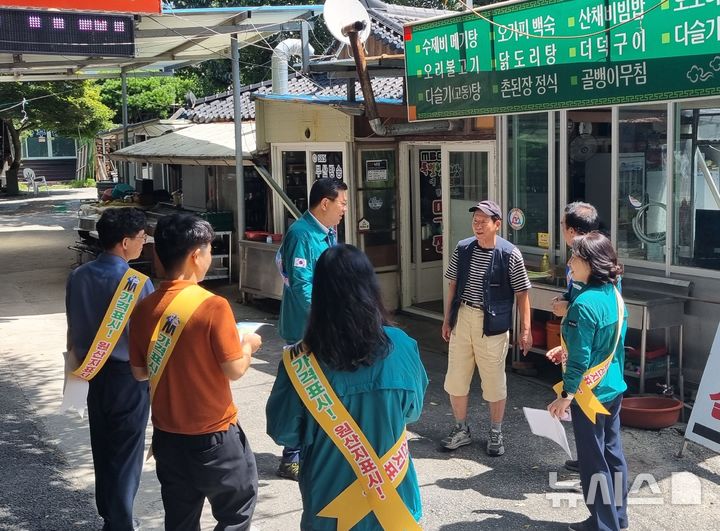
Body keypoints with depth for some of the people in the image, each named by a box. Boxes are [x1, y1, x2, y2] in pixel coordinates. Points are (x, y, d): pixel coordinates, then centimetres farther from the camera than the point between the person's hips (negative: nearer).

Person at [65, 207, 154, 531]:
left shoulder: (78, 277, -2)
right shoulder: (136, 282, -19)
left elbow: (73, 331, 6)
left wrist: (78, 367, 18)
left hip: (94, 375, 6)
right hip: (128, 377, -6)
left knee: (102, 449, 19)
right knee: (126, 454, 7)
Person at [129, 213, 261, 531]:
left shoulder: (145, 308, -3)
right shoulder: (212, 306, -20)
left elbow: (140, 371, 6)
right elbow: (235, 370, -16)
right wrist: (248, 344, 3)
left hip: (167, 434, 5)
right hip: (213, 435, -5)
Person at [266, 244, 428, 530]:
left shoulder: (300, 360, -20)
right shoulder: (401, 346, -15)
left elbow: (283, 432, -8)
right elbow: (412, 410, 2)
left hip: (330, 499, -1)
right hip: (392, 495, 1)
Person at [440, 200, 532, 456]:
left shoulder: (510, 254, -10)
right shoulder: (462, 248, 2)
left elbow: (521, 293, -5)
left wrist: (525, 329, -7)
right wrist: (447, 319, 12)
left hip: (492, 324, -4)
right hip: (462, 318, 4)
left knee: (494, 381, 7)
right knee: (455, 378, 10)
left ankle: (495, 434, 26)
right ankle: (461, 429, 28)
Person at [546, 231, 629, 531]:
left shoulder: (585, 303, -23)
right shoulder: (614, 294, 3)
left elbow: (580, 359, -22)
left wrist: (565, 395, -15)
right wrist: (570, 345, 21)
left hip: (590, 392, -9)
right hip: (614, 388, 9)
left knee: (593, 460, 4)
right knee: (612, 452, 17)